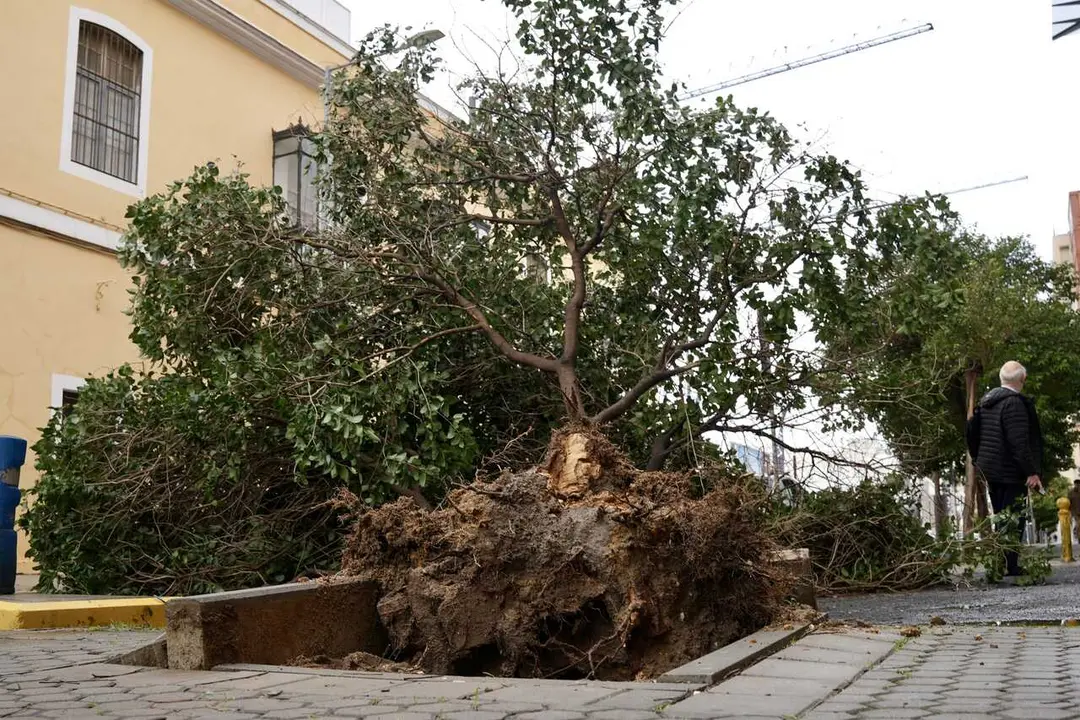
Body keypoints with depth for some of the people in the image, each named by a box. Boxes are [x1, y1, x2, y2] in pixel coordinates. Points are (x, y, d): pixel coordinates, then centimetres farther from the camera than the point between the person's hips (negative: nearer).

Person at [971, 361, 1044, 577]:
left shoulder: (985, 401, 11)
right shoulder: (1015, 403, -17)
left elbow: (974, 435, 17)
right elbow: (1019, 443, -22)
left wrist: (977, 462, 23)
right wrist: (1032, 472, -19)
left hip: (989, 469, 9)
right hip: (1011, 471, -9)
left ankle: (1000, 565, 17)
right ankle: (1010, 565, -6)